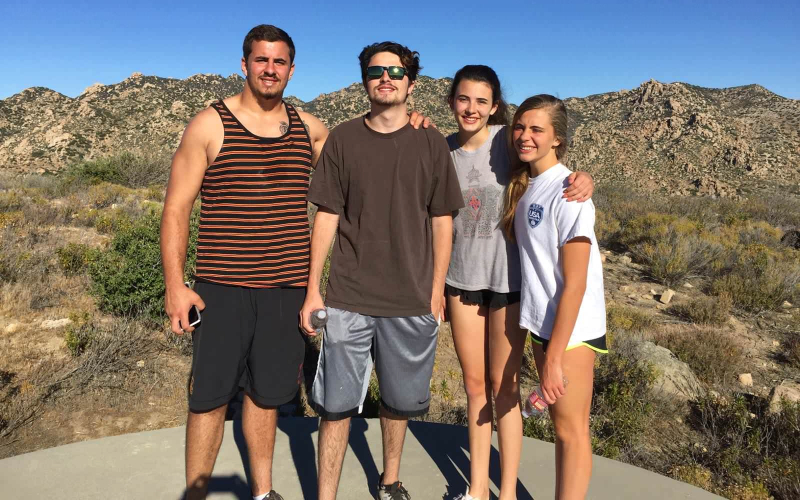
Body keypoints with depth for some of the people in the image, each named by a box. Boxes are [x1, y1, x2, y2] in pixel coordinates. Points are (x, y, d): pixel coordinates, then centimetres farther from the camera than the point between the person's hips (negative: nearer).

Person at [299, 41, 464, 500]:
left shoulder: (431, 144, 2)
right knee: (336, 403, 4)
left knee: (400, 400, 15)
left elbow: (442, 221, 4)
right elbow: (327, 217, 3)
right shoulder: (343, 139, 2)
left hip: (411, 299, 1)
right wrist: (313, 289, 1)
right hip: (348, 297, 0)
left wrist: (437, 290, 1)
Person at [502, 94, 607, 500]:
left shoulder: (567, 193, -19)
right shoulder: (523, 184, 4)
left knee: (571, 430, 7)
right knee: (560, 424, 18)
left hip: (571, 329, -7)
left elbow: (575, 285, -20)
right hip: (541, 322, 7)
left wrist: (554, 357, -18)